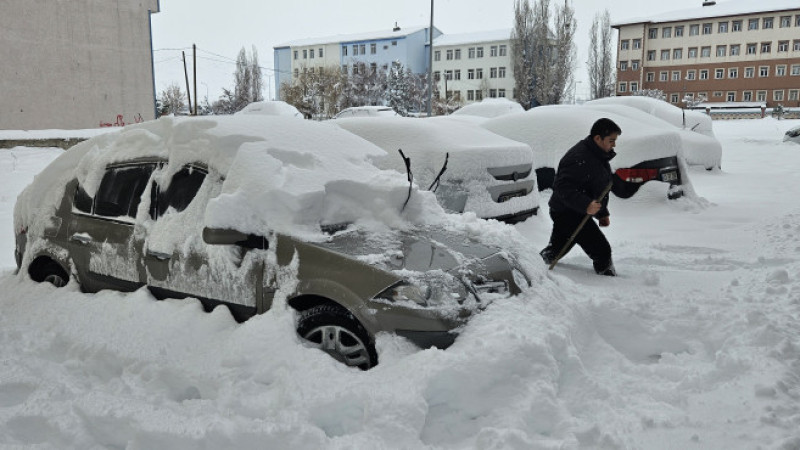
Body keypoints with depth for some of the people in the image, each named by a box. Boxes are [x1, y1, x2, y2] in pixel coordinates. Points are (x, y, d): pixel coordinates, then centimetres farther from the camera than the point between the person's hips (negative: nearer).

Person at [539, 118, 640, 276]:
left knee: (556, 250, 20)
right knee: (601, 250, -10)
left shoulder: (599, 157, 13)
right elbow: (563, 187, -31)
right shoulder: (579, 159, -23)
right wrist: (586, 205, -40)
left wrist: (603, 213, 22)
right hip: (567, 213, -11)